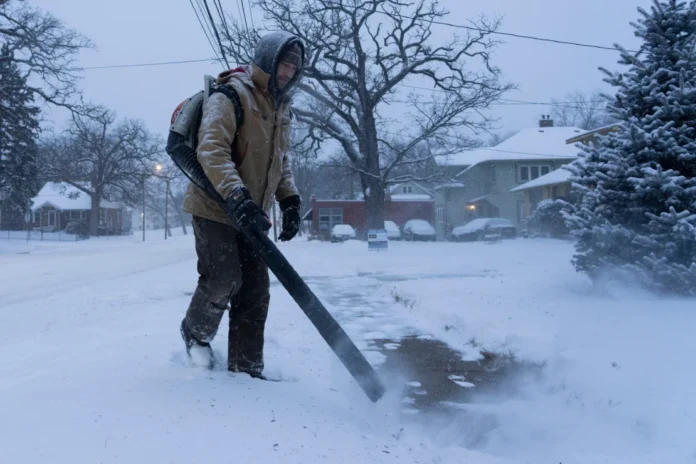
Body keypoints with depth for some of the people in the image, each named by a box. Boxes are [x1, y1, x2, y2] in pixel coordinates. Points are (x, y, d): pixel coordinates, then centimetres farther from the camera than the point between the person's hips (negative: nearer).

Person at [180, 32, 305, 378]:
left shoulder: (281, 107, 13)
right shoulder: (230, 96, -14)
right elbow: (211, 150, -26)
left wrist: (290, 200, 5)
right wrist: (237, 196, -38)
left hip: (252, 215, 8)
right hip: (215, 207, -7)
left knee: (255, 292, 3)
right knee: (224, 280, -13)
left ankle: (245, 369, 14)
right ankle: (195, 332, 19)